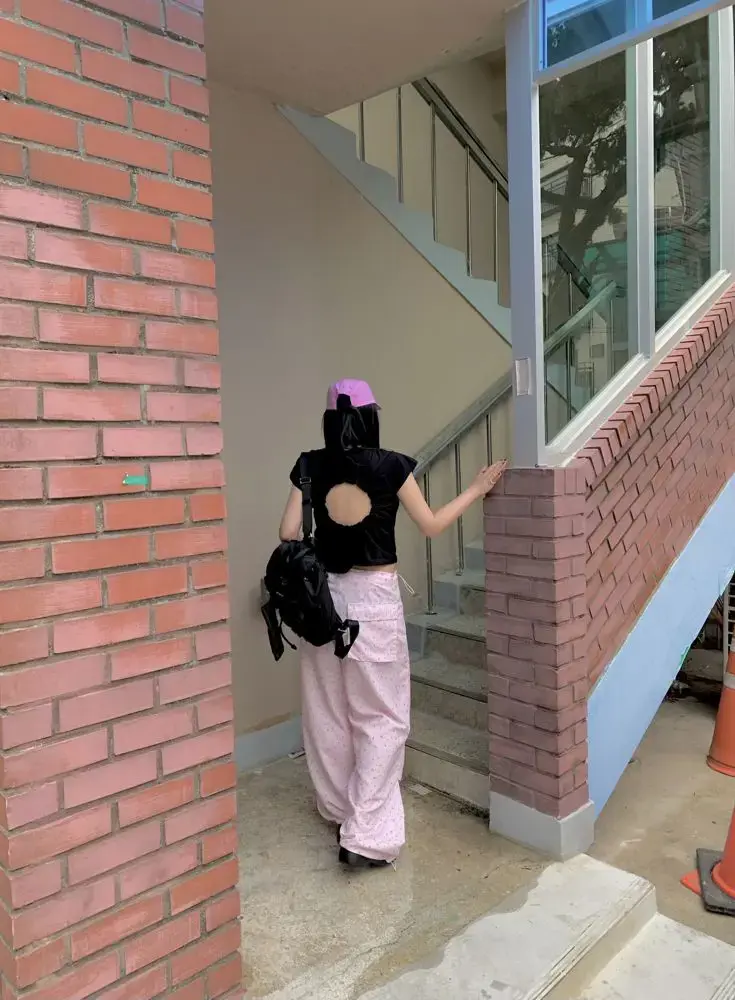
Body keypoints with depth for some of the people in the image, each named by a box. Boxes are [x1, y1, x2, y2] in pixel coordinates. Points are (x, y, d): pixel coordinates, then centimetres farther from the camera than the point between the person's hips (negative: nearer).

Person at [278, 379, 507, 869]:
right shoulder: (391, 465, -7)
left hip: (323, 594, 4)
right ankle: (366, 834, 2)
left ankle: (339, 808, 35)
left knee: (328, 709, 17)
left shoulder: (309, 466, -1)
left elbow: (289, 534, -3)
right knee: (382, 715, 5)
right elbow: (432, 525, 0)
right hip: (375, 596, -3)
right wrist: (477, 490, 11)